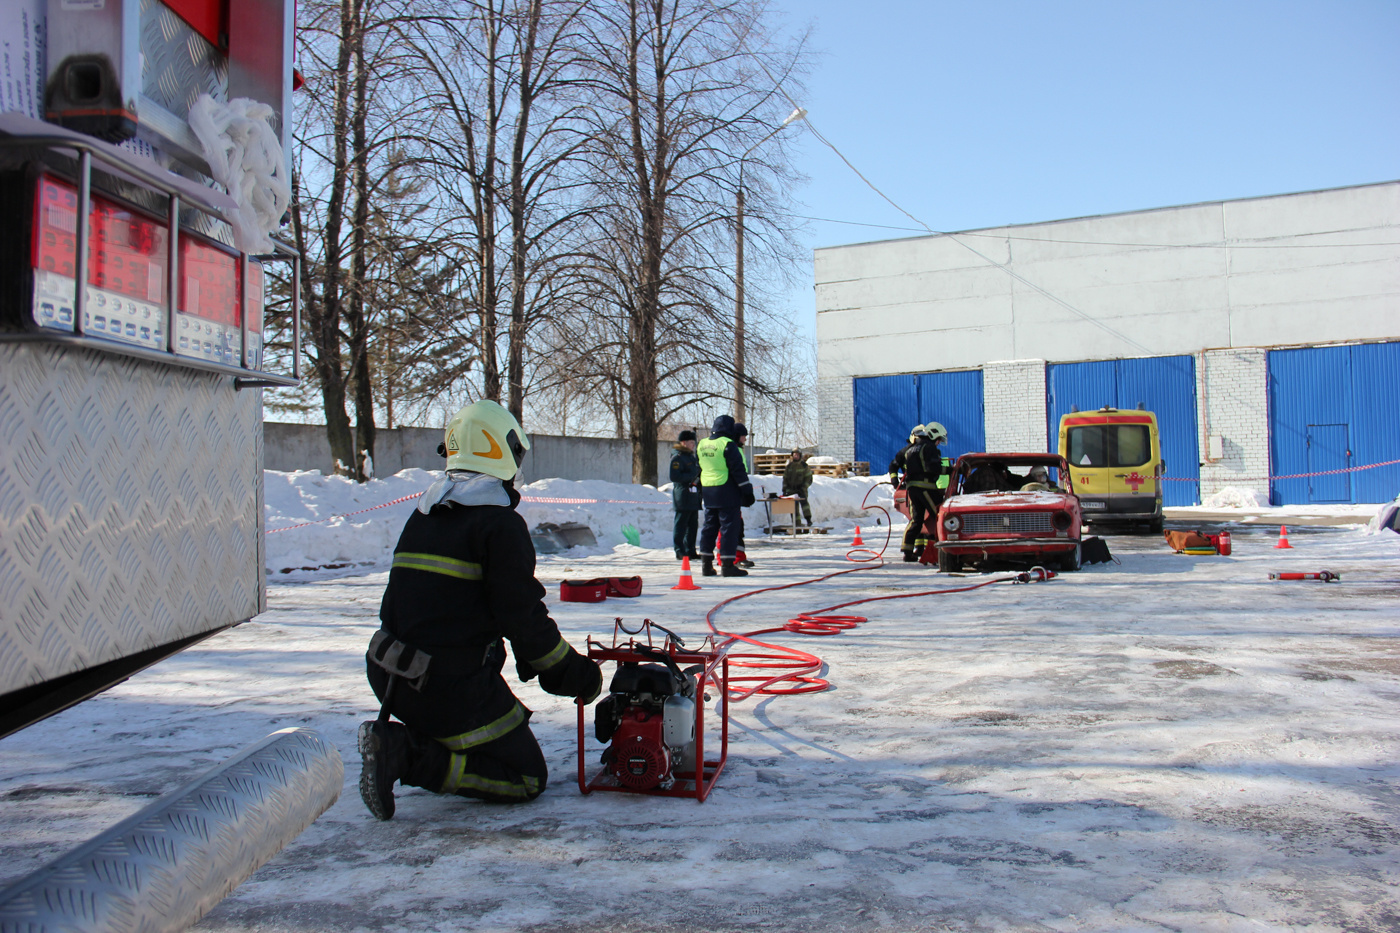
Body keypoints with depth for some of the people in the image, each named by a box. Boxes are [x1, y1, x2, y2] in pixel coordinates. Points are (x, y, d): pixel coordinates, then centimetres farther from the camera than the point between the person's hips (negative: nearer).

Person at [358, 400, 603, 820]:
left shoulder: (423, 515, 12)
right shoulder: (499, 522, -14)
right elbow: (522, 616, -16)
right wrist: (575, 674, -2)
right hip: (453, 687, -9)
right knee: (528, 778, 3)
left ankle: (397, 740, 11)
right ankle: (410, 758, -13)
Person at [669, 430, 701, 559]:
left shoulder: (692, 457, 20)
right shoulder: (677, 458, -9)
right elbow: (675, 477, -19)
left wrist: (699, 478, 13)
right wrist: (692, 478, -18)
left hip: (694, 498, 9)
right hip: (683, 498, -9)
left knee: (693, 525, 11)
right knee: (681, 526, -6)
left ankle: (690, 551, 19)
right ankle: (680, 552, -1)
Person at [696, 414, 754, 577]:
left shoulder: (701, 445, 11)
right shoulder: (728, 445, -11)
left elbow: (698, 470, 19)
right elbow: (738, 470, -12)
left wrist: (701, 490, 28)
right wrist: (747, 490, -8)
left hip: (708, 493, 7)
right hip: (727, 493, -7)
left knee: (710, 526, 13)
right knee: (729, 527, -3)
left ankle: (706, 563, 14)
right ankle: (727, 564, -4)